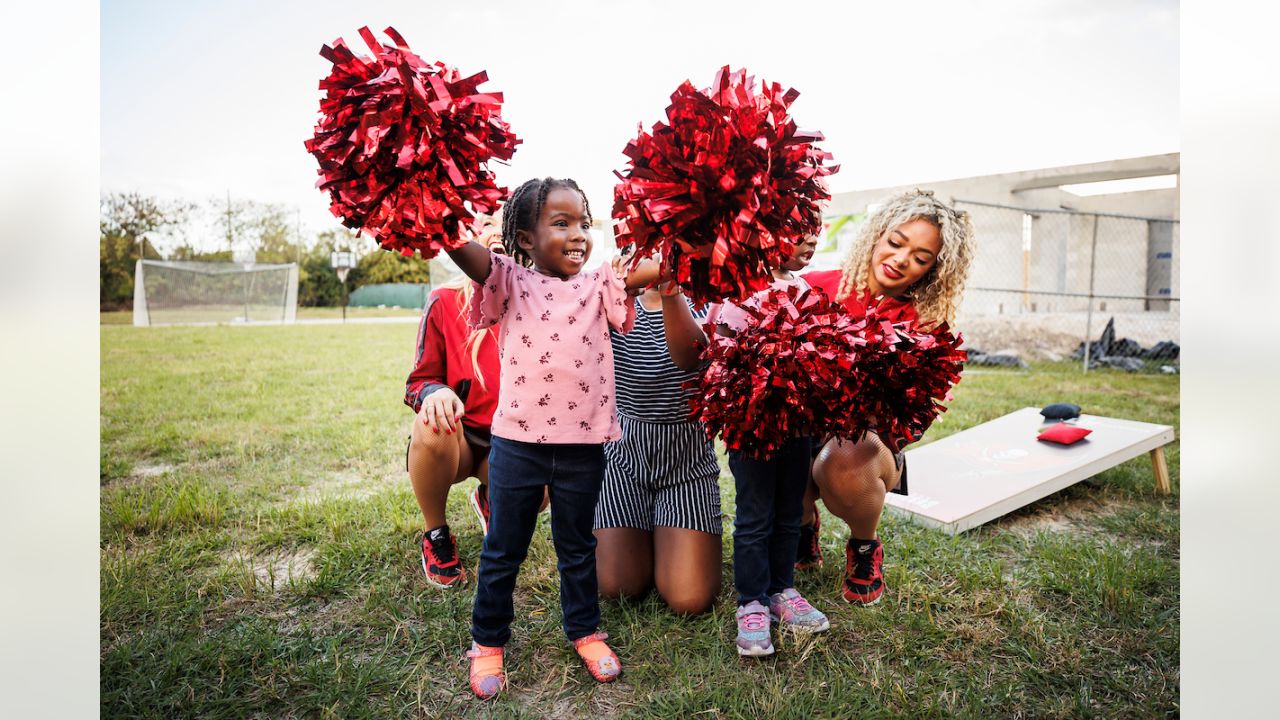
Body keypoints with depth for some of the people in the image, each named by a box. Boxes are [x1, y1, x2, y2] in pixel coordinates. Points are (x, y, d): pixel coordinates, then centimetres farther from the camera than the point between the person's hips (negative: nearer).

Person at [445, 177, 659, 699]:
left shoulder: (599, 285, 3)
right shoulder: (510, 282, -2)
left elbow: (655, 267, -8)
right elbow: (465, 251, -19)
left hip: (583, 445, 2)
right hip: (517, 442, -1)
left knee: (578, 547, 19)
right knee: (503, 550, 15)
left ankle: (585, 630, 40)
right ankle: (489, 641, 36)